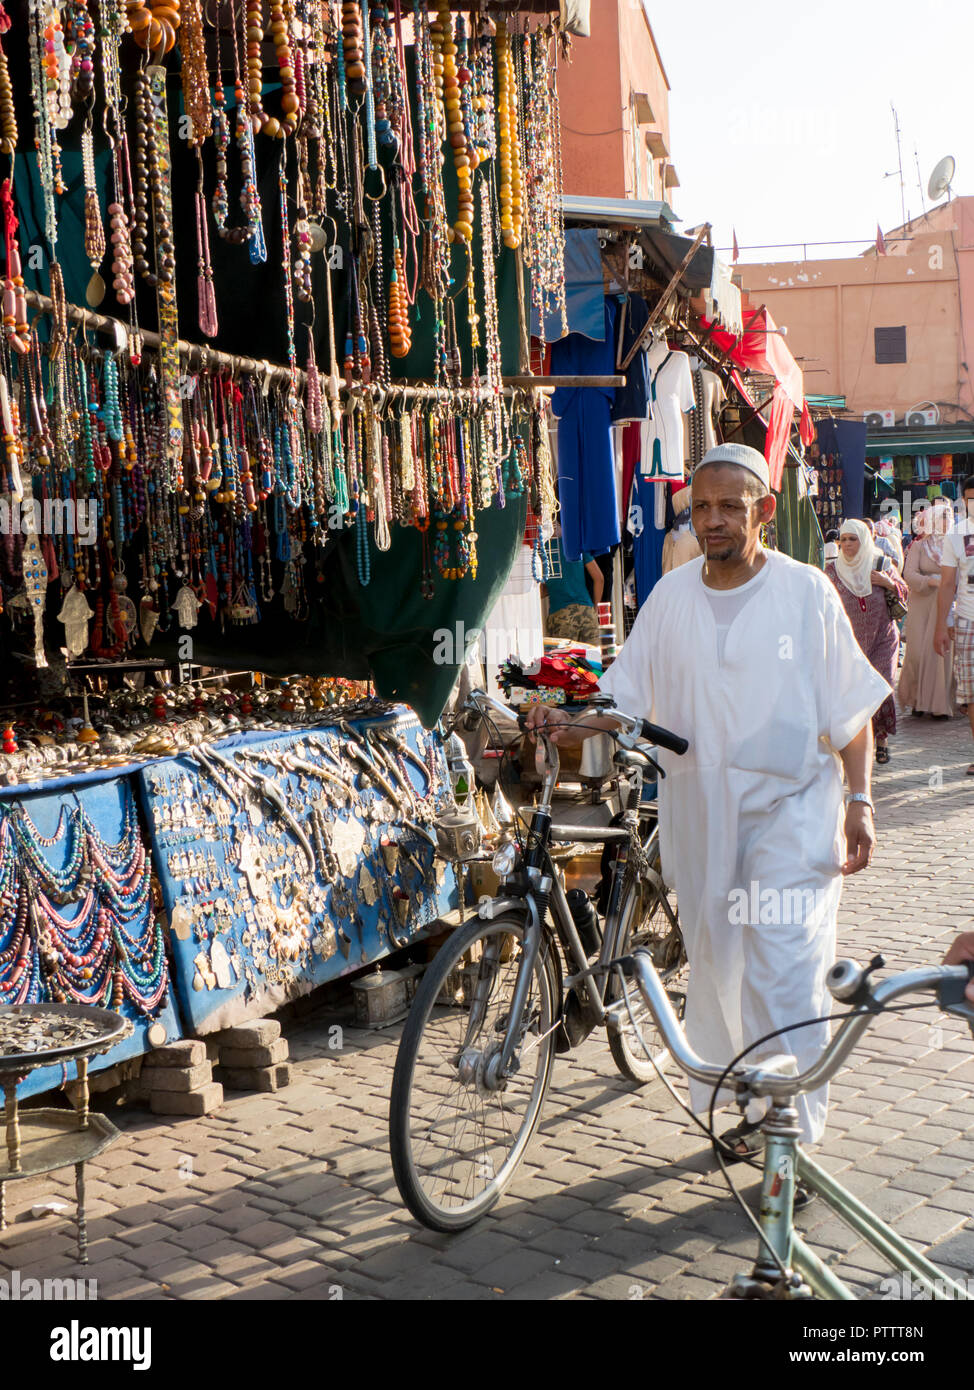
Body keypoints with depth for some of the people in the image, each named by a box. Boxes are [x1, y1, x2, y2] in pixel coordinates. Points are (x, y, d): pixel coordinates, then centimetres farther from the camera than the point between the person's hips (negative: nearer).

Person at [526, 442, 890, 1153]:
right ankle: (754, 1105, 27)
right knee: (718, 964, 11)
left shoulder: (806, 591, -3)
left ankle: (793, 1129, 0)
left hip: (790, 808, -4)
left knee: (784, 969, -11)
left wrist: (860, 800, -5)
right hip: (703, 813, 4)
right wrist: (580, 724, -11)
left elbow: (852, 707, 0)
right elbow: (632, 697, 7)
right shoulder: (671, 595, 4)